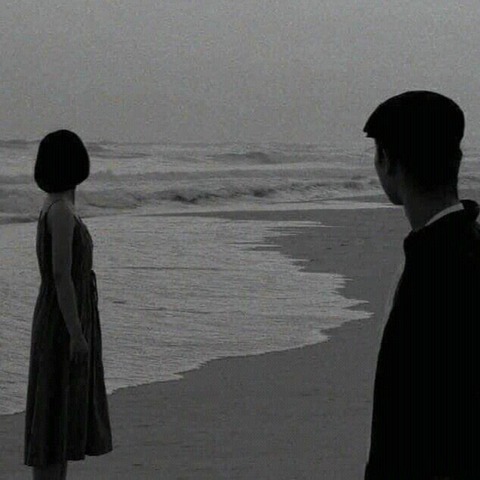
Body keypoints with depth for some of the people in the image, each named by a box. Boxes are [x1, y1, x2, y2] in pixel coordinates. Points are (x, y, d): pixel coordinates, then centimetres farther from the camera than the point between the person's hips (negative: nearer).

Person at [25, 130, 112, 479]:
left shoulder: (55, 209, 12)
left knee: (67, 417, 12)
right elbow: (61, 275, -23)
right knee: (54, 422, -6)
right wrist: (76, 333, -24)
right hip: (65, 322, -10)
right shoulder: (61, 212, -18)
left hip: (63, 321, 10)